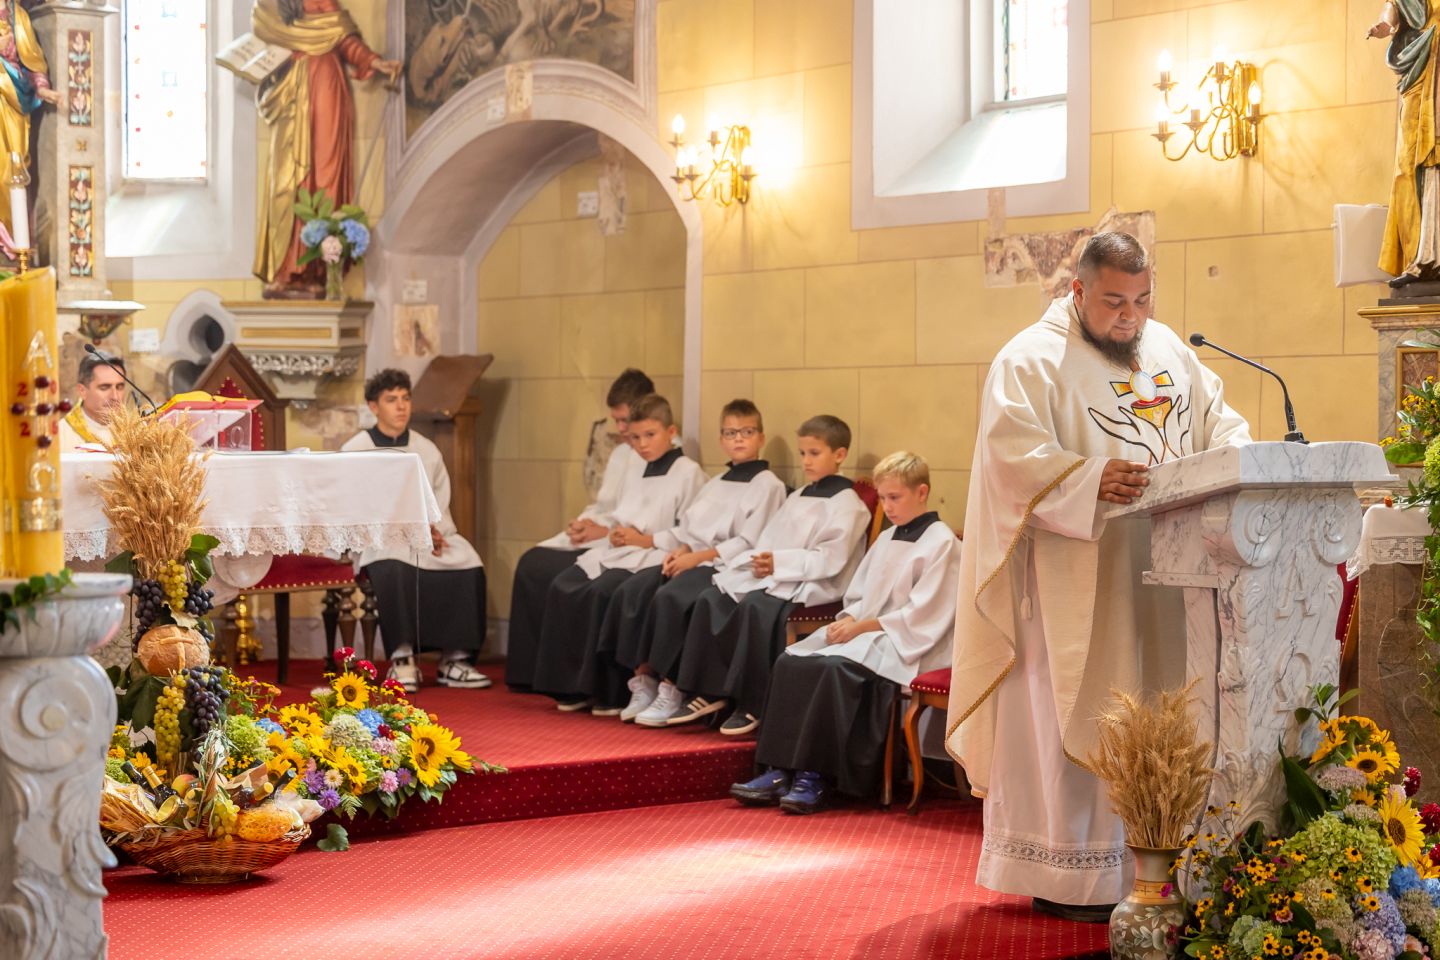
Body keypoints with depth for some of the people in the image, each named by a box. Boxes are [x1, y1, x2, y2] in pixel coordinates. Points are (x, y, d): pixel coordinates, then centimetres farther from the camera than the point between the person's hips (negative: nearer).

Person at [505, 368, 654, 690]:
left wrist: (605, 529, -17)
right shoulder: (620, 452, 21)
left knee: (561, 572, -24)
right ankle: (533, 667, -4)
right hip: (599, 535, 9)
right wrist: (584, 522, 3)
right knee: (533, 562, -7)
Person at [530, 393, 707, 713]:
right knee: (563, 587, -15)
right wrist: (616, 533, 5)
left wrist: (647, 540, -14)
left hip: (656, 557, -8)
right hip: (620, 551, 8)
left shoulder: (689, 473, -1)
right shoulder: (639, 475, 24)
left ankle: (608, 692, -23)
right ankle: (571, 685, -12)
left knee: (603, 591, -33)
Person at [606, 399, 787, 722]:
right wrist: (682, 549, -4)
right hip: (692, 558, 7)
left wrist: (699, 556, -15)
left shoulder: (768, 485, 0)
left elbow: (749, 543, -10)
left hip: (725, 566, -7)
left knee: (670, 596, -33)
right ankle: (642, 677, -16)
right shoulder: (715, 485, 25)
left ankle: (671, 686, -25)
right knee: (632, 591, -17)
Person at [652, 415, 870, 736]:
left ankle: (752, 706, -25)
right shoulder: (796, 498, 24)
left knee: (757, 606, -34)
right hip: (773, 577, 9)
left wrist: (780, 563, -19)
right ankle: (709, 692, -8)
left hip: (813, 586, -9)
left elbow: (831, 559, -15)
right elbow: (770, 541, 19)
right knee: (711, 599, -10)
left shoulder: (847, 504, -4)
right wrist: (760, 560, -5)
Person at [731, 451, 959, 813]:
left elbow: (923, 614, -14)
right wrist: (848, 621, 0)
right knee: (791, 661, -14)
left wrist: (863, 626, -15)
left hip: (905, 646, -9)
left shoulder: (941, 543, -6)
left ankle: (816, 777, -31)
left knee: (836, 669, -34)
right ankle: (779, 770, -21)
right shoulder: (886, 540, 22)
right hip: (863, 634, 9)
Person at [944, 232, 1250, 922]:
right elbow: (1015, 454, -18)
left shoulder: (1168, 349, 15)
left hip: (1160, 581, 7)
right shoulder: (1030, 360, -7)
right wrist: (1092, 480, -33)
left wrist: (1235, 455, -4)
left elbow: (1217, 417, 19)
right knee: (1079, 719, -4)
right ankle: (1069, 877, 3)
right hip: (1076, 586, -6)